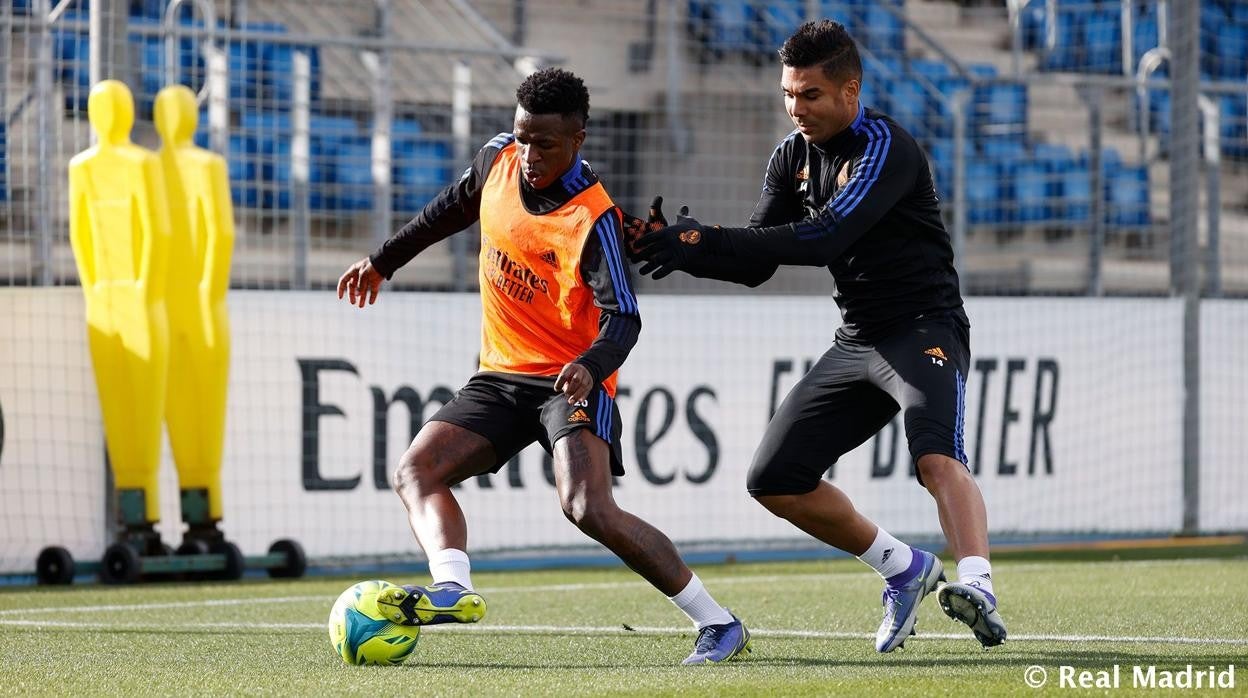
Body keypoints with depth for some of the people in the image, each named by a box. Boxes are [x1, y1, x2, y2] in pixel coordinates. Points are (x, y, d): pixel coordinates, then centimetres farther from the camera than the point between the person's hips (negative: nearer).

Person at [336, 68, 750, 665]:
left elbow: (622, 318, -26)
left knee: (589, 509, -26)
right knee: (415, 471, -9)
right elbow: (453, 208, 21)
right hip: (501, 375, 8)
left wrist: (590, 367, -47)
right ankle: (454, 590, -31)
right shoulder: (498, 159, -1)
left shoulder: (593, 218, -20)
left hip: (571, 380, -8)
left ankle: (717, 624, -18)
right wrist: (383, 262, 30)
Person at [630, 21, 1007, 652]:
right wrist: (681, 247, -14)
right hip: (857, 339, 9)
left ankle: (977, 588, -50)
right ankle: (904, 570, 18)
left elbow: (824, 238, -30)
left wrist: (707, 241, -33)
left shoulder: (884, 148, -18)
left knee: (936, 455, -34)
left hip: (926, 330, -8)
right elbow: (755, 265, 5)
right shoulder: (793, 157, 7)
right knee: (774, 481, 5)